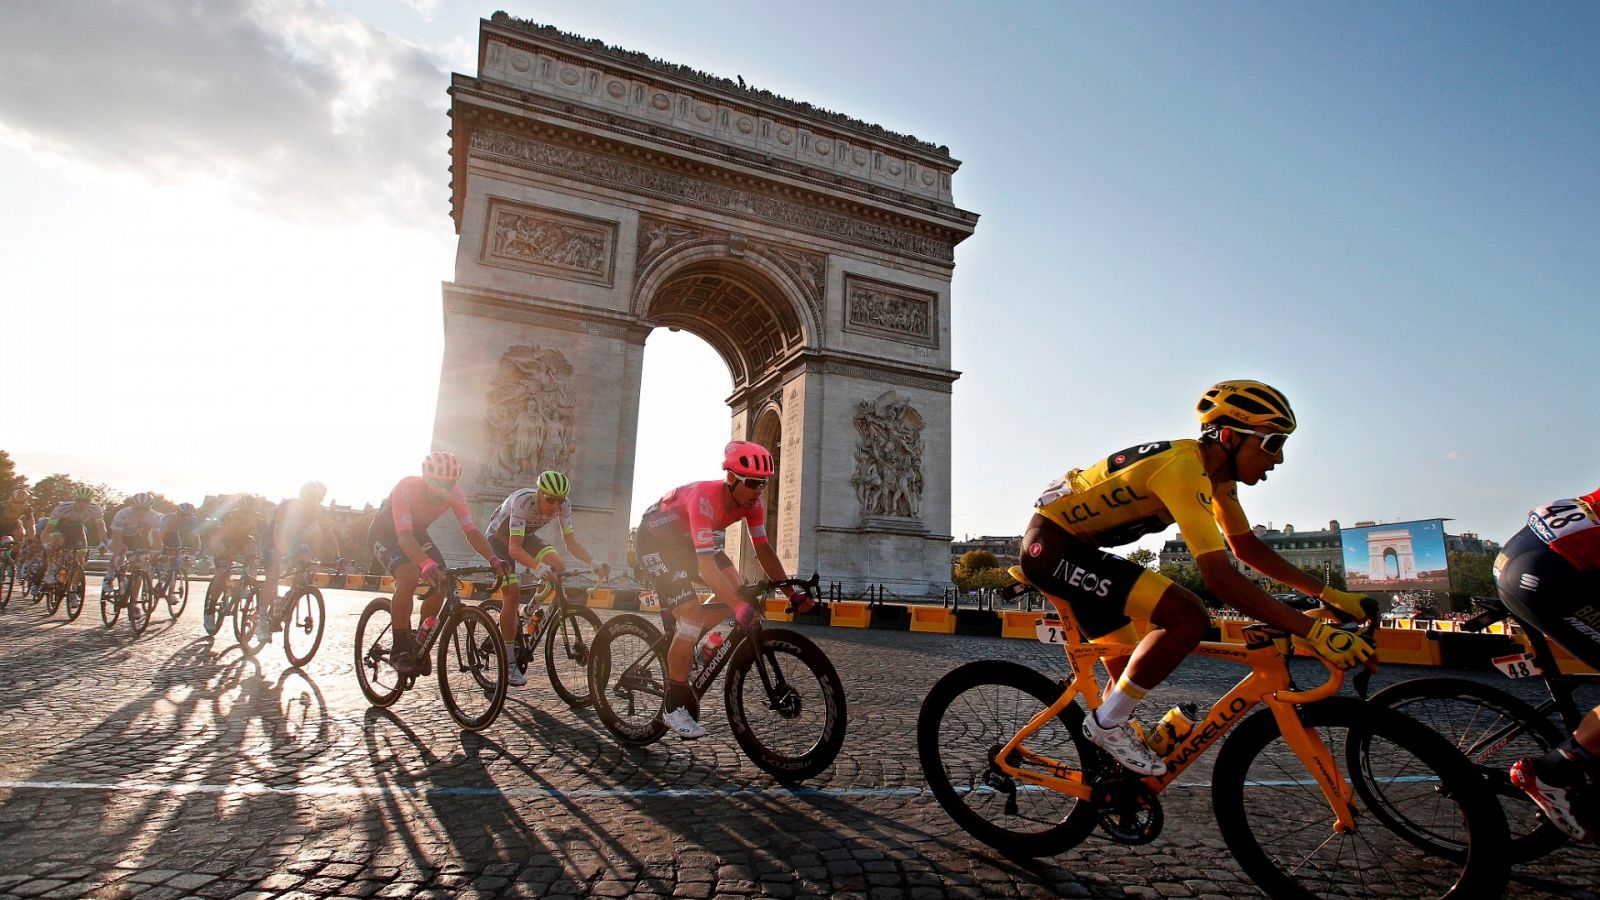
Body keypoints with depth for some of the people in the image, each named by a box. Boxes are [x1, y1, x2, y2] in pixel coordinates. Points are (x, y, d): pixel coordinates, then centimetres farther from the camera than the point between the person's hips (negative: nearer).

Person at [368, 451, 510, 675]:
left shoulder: (455, 493, -24)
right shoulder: (406, 488, -37)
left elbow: (471, 531, -25)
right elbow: (404, 536, -46)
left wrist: (494, 560, -42)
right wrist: (427, 564, -64)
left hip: (416, 531, 5)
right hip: (385, 532, -5)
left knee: (440, 581, -14)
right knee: (409, 577, -31)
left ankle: (420, 644, 8)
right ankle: (400, 649, -16)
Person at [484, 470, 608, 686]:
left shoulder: (563, 505, -23)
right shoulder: (522, 501, -38)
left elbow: (571, 541, -20)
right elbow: (514, 549, -41)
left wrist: (594, 563, -36)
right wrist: (537, 566, -58)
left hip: (525, 536, 5)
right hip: (499, 538, -5)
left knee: (558, 566, -21)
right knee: (512, 593, -17)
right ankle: (509, 662, -5)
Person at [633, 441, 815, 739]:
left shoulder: (752, 502, -16)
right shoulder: (705, 499, -38)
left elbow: (764, 549, -12)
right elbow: (706, 566, -44)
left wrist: (792, 593, -19)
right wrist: (740, 607, -52)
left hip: (684, 536, 8)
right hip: (655, 536, -7)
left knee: (736, 587, -10)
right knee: (692, 614, -17)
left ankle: (684, 640, 12)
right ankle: (674, 706, -3)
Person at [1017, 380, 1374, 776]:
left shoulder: (1217, 472, 7)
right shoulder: (1185, 467, -24)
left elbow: (1246, 546, 17)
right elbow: (1220, 576, -30)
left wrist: (1328, 594, 11)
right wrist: (1313, 631, -27)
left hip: (1072, 547, 10)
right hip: (1052, 544, -10)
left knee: (1133, 676, 16)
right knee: (1189, 618, -21)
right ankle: (1107, 723, -6)